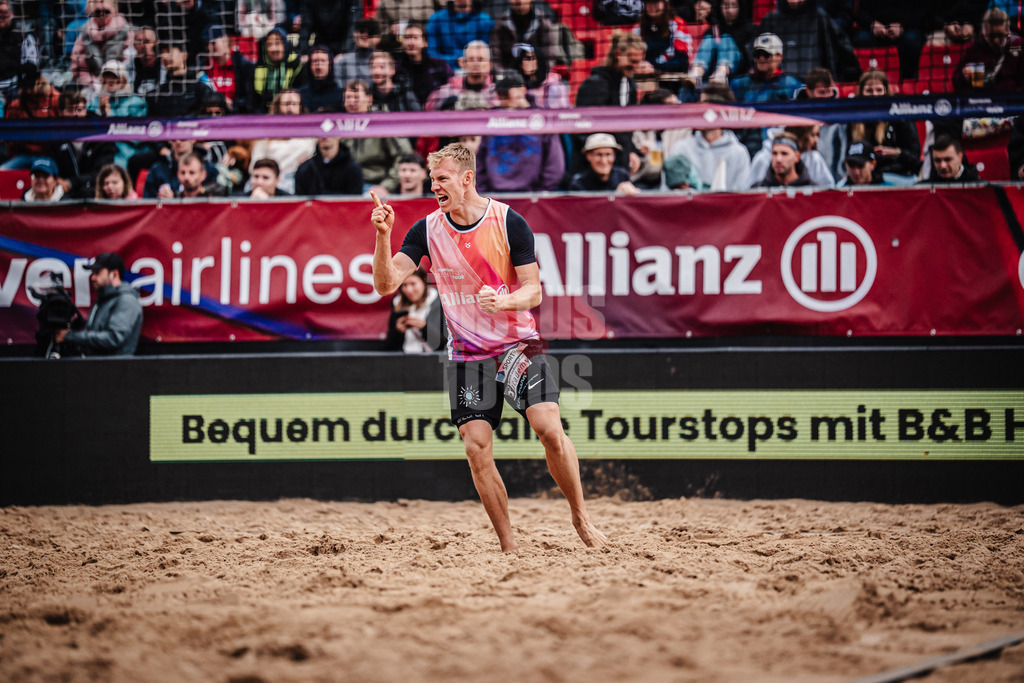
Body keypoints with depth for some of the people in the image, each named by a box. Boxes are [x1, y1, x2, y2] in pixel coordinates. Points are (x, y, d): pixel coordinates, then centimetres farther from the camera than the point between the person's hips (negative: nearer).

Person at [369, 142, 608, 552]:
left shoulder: (509, 222, -8)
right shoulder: (427, 230, -1)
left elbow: (533, 290, -7)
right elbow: (386, 284, -7)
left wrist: (504, 301, -28)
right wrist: (383, 236, -21)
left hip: (517, 343, -2)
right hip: (466, 352, 2)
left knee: (548, 427, -20)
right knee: (476, 447, -7)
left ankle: (581, 517, -1)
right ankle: (508, 546, 3)